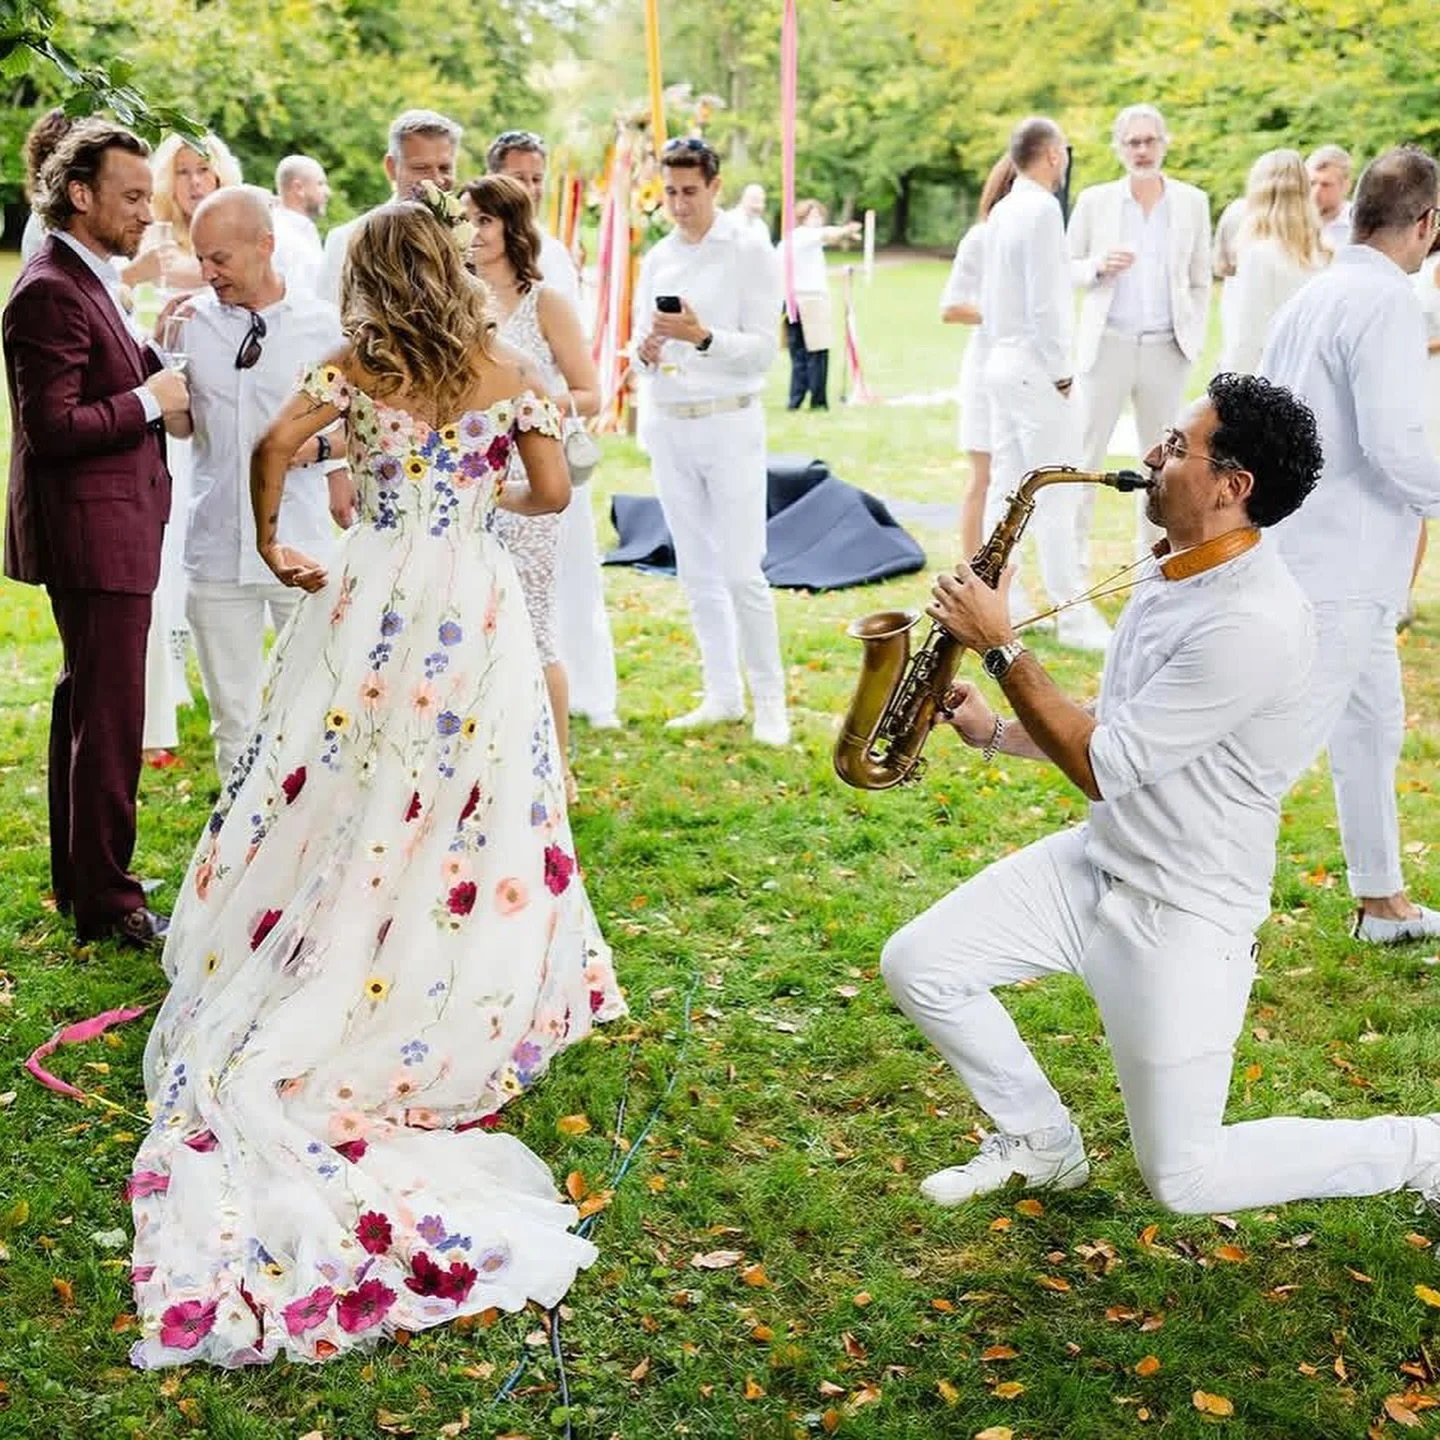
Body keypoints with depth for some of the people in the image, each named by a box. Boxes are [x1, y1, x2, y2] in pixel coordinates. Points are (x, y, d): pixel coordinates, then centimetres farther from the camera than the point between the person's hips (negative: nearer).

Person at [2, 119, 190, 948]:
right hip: (92, 531, -11)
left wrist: (156, 369, 1)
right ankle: (106, 901, 8)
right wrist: (149, 400, -15)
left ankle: (81, 879, 32)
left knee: (87, 705, 19)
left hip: (108, 527, 11)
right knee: (109, 716, -3)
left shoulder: (90, 280, 13)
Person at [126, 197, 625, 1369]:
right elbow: (554, 490, 0)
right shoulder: (507, 372, 1)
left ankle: (315, 1002, 16)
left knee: (348, 794, 10)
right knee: (469, 798, 8)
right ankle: (464, 1000, 13)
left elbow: (273, 447, -15)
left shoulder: (358, 368, -2)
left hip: (377, 599, 0)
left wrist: (270, 543, 0)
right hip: (476, 603, 1)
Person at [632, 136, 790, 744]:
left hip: (729, 424, -6)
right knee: (696, 571, 10)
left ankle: (769, 700, 5)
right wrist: (645, 352, -10)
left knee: (742, 572, -8)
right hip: (668, 424, 6)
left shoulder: (749, 253, -5)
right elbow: (640, 340, 14)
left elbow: (762, 350, -10)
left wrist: (704, 337, -26)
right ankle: (721, 693, 20)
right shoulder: (656, 258, 12)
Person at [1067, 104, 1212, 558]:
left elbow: (1200, 280, 10)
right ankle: (1073, 552, 1)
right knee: (1086, 452, -4)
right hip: (1107, 344, -2)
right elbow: (1068, 268, 6)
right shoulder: (1094, 201, 3)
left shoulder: (1192, 202, 7)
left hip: (1166, 348, 2)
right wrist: (1099, 266, -14)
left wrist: (1195, 337, 2)